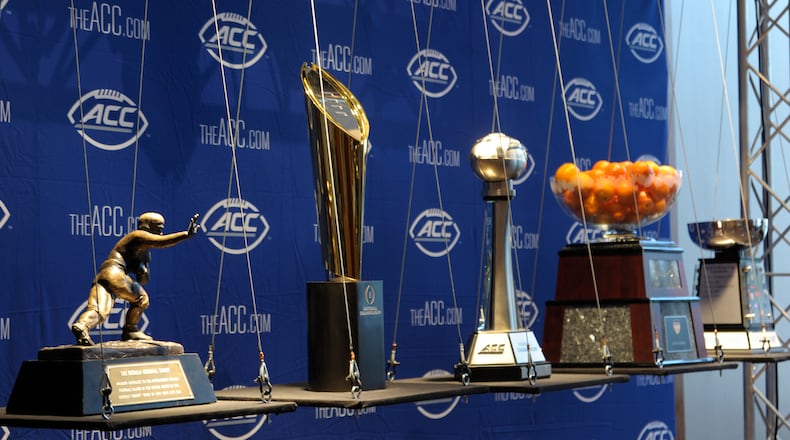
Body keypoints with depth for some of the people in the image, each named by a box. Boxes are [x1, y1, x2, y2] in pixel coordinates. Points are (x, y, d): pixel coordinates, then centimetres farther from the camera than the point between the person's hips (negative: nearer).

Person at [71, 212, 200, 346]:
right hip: (113, 273, -8)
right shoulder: (138, 236, 5)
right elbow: (161, 242, -13)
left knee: (98, 311, -14)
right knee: (141, 298, 7)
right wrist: (187, 234, -17)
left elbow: (143, 280, 29)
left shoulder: (145, 252, 34)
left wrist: (143, 273, 5)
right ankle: (130, 331, 7)